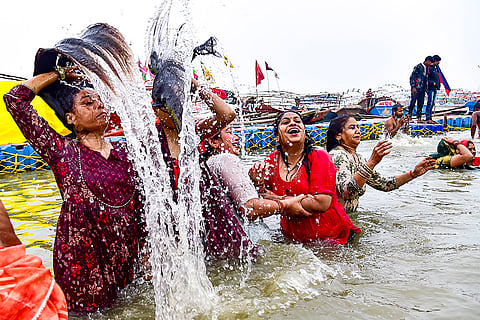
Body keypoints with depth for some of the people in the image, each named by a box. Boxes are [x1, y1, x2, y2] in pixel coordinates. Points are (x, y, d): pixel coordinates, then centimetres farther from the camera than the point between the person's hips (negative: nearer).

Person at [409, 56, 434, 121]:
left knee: (420, 103, 6)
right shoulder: (418, 67, -6)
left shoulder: (426, 68, 15)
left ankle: (419, 117, 11)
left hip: (422, 89, 7)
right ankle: (409, 116, 0)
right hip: (416, 88, -7)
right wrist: (413, 87, -18)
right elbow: (412, 77, -11)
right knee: (413, 102, -7)